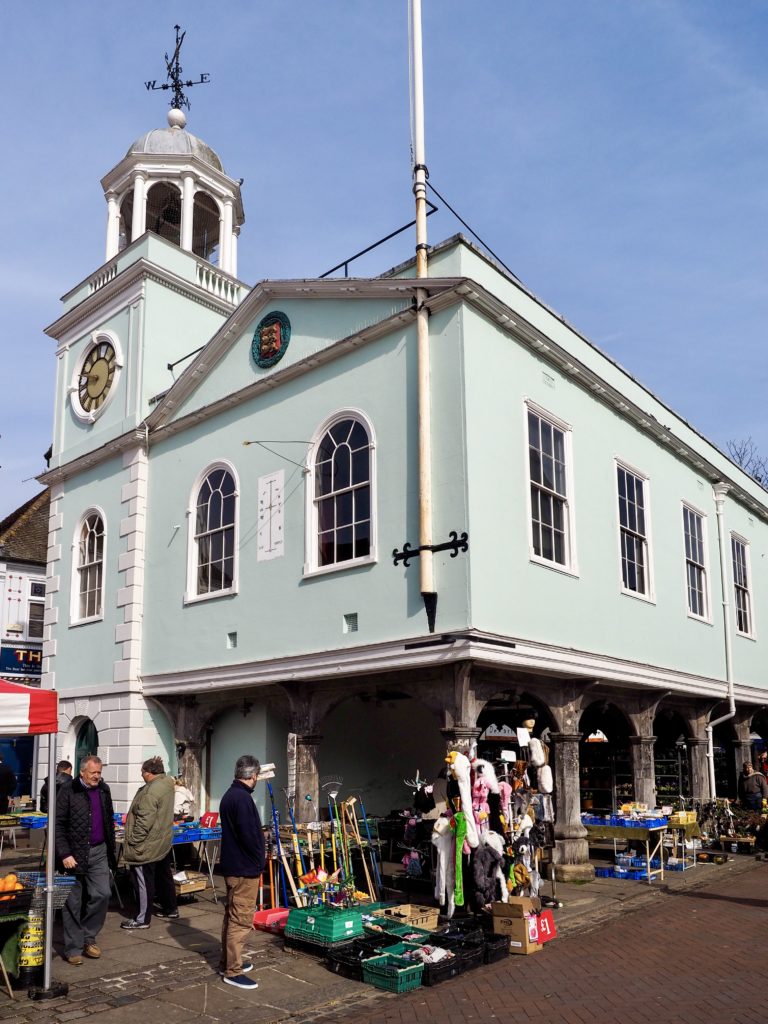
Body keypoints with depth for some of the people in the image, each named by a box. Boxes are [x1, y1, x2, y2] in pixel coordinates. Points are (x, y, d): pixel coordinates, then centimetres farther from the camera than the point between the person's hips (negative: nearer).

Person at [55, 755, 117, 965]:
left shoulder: (103, 790, 8)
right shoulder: (68, 791, -10)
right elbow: (58, 825, -11)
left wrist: (110, 850, 14)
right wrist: (64, 854, -17)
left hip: (98, 852, 5)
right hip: (74, 854, -5)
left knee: (102, 894, 0)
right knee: (73, 902, 4)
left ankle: (88, 937, 19)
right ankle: (73, 947, 15)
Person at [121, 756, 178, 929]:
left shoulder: (151, 792, -24)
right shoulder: (166, 784, 5)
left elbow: (145, 821, -26)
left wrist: (133, 841, -18)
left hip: (147, 845, -10)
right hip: (163, 843, 10)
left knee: (143, 882, 0)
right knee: (164, 876, 21)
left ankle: (142, 919, 8)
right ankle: (170, 908, 33)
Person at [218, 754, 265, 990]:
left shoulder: (228, 795, 11)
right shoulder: (243, 798, -21)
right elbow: (249, 835, -23)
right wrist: (258, 861, -10)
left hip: (232, 866, 10)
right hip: (245, 869, -10)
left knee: (232, 916, 19)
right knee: (241, 920, -4)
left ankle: (228, 962, 29)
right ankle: (233, 971, 1)